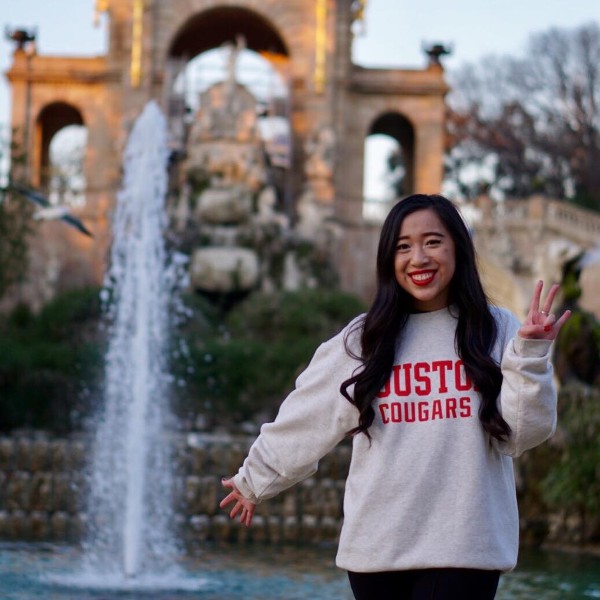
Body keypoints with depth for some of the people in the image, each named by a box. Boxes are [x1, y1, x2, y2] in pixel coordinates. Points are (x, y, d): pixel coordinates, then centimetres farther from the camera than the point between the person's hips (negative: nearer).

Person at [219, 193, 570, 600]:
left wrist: (531, 354, -15)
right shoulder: (364, 339, 8)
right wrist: (254, 481, 25)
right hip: (375, 546, 2)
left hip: (464, 548, -2)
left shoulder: (497, 331, 4)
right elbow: (302, 422, 17)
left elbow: (521, 435, -3)